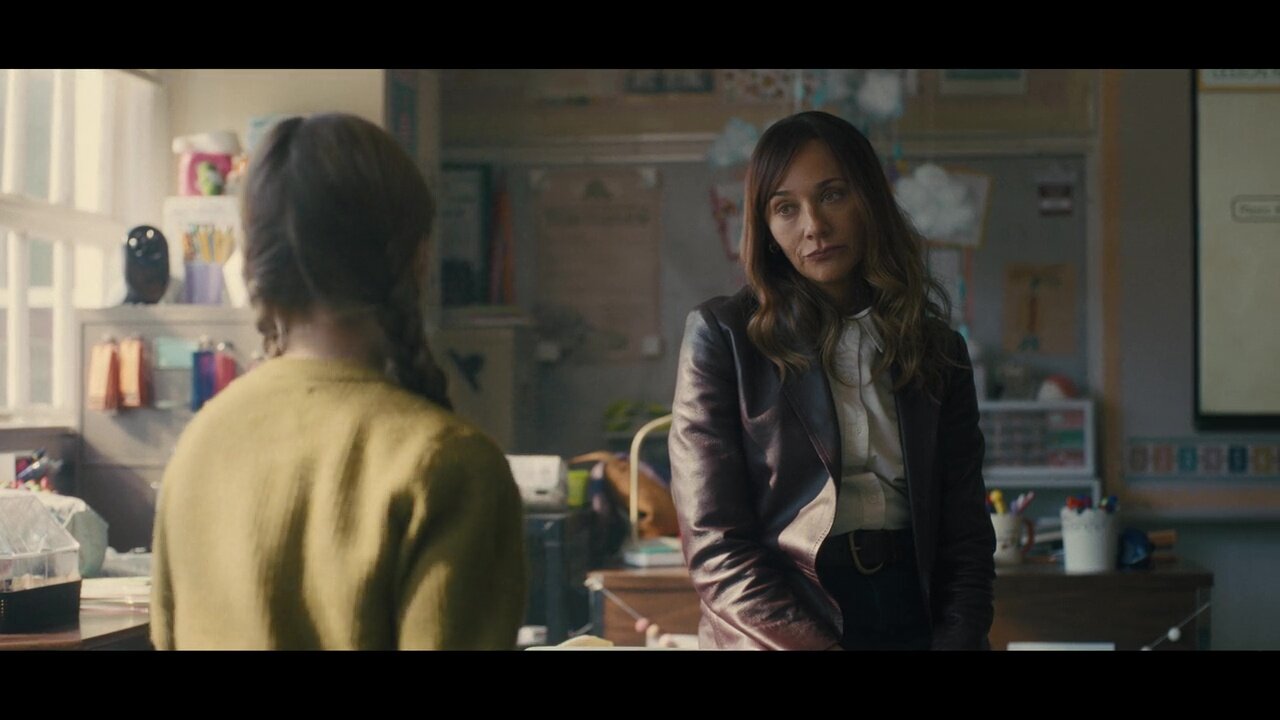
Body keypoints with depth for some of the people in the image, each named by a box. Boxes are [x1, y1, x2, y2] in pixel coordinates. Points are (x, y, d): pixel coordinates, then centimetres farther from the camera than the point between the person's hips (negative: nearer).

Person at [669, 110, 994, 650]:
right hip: (775, 633, -3)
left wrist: (959, 637, -4)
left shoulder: (939, 352, 17)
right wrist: (815, 643, -12)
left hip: (915, 621, 4)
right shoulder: (721, 336, 6)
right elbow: (714, 545, -2)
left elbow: (967, 540, 14)